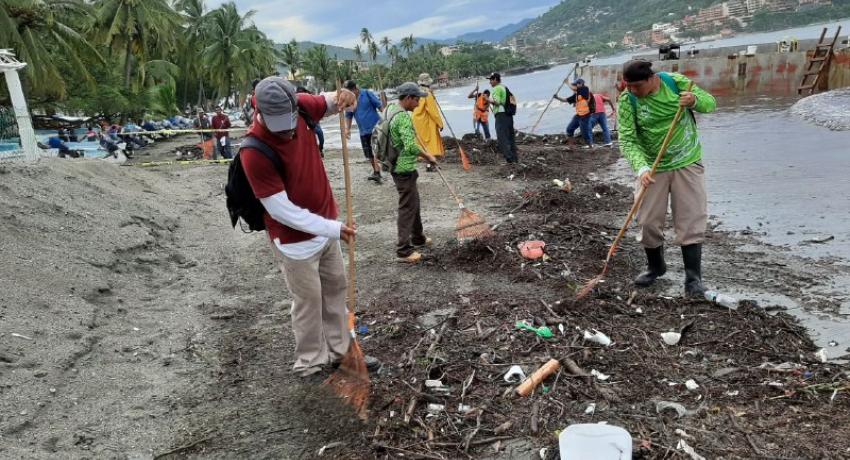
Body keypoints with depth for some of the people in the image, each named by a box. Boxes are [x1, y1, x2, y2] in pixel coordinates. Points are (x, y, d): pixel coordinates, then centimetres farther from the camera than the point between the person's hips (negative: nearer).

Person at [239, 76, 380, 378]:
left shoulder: (300, 107, -11)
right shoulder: (254, 153, -28)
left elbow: (331, 102, 9)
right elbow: (281, 210, -26)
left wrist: (344, 97, -17)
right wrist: (333, 229, -24)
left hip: (325, 224, 7)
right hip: (295, 238, -7)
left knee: (336, 288, 18)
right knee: (309, 300, 7)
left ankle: (341, 350, 36)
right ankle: (310, 364, 28)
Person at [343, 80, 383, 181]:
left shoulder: (367, 93, -7)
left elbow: (380, 106, -6)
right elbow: (348, 116, 13)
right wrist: (347, 129, 1)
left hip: (375, 127, -6)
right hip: (363, 131, 6)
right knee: (369, 154, 11)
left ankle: (377, 172, -16)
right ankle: (376, 171, 25)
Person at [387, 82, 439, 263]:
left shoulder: (392, 108, 8)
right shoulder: (403, 117, -24)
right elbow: (411, 147, -32)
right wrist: (428, 156, -17)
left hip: (400, 166, 10)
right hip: (404, 169, -10)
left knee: (414, 203, 21)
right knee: (407, 207, -3)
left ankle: (418, 238, 36)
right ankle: (403, 250, 3)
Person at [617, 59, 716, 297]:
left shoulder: (676, 82, -9)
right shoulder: (627, 100, -13)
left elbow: (710, 103, 0)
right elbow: (627, 140, -18)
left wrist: (695, 100, -24)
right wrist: (641, 168, -34)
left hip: (687, 163, 0)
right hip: (652, 167, 0)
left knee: (691, 220, -2)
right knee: (648, 221, 4)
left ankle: (693, 277, 6)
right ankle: (655, 266, 29)